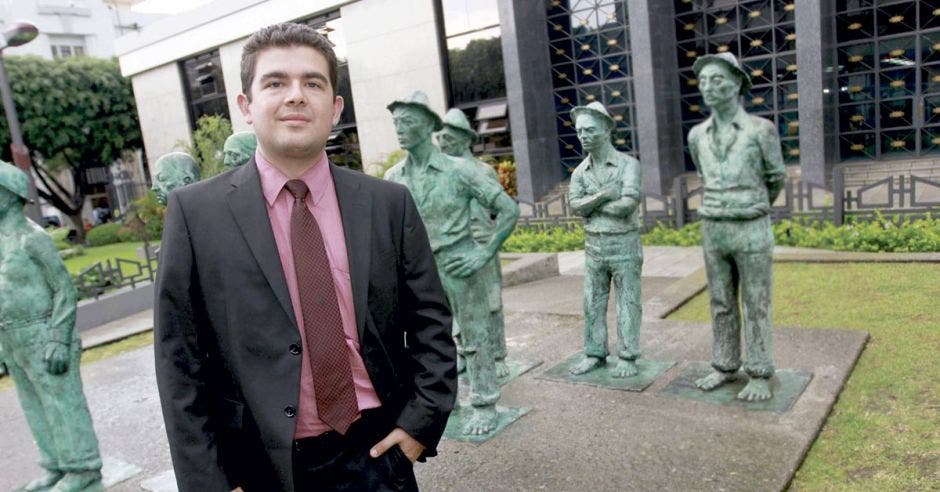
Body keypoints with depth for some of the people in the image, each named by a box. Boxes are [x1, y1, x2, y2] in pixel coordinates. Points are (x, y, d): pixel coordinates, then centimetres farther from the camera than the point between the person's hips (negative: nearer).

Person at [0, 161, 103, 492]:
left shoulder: (33, 238, -13)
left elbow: (65, 290, -14)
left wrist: (59, 342, -20)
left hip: (43, 340, -8)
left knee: (63, 406, 0)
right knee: (36, 410, 14)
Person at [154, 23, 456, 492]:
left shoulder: (389, 204, -4)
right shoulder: (197, 212, -8)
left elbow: (430, 320, 3)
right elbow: (180, 359, -5)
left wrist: (423, 418, -5)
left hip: (377, 453, 1)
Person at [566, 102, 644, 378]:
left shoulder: (628, 164, -9)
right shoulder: (580, 171, 5)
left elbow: (628, 204, -21)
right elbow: (575, 206, -8)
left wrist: (591, 206, -11)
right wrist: (604, 195, -19)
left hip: (624, 244, -4)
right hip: (593, 246, 5)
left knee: (628, 303, 4)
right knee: (593, 303, 9)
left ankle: (627, 358, 12)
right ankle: (595, 355, 20)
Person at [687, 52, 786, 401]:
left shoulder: (761, 129, -8)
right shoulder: (697, 135, 5)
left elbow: (776, 178, 8)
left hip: (752, 231, -4)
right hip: (713, 231, 4)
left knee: (756, 306, 3)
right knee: (721, 304, 11)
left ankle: (760, 376, 14)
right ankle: (725, 367, 23)